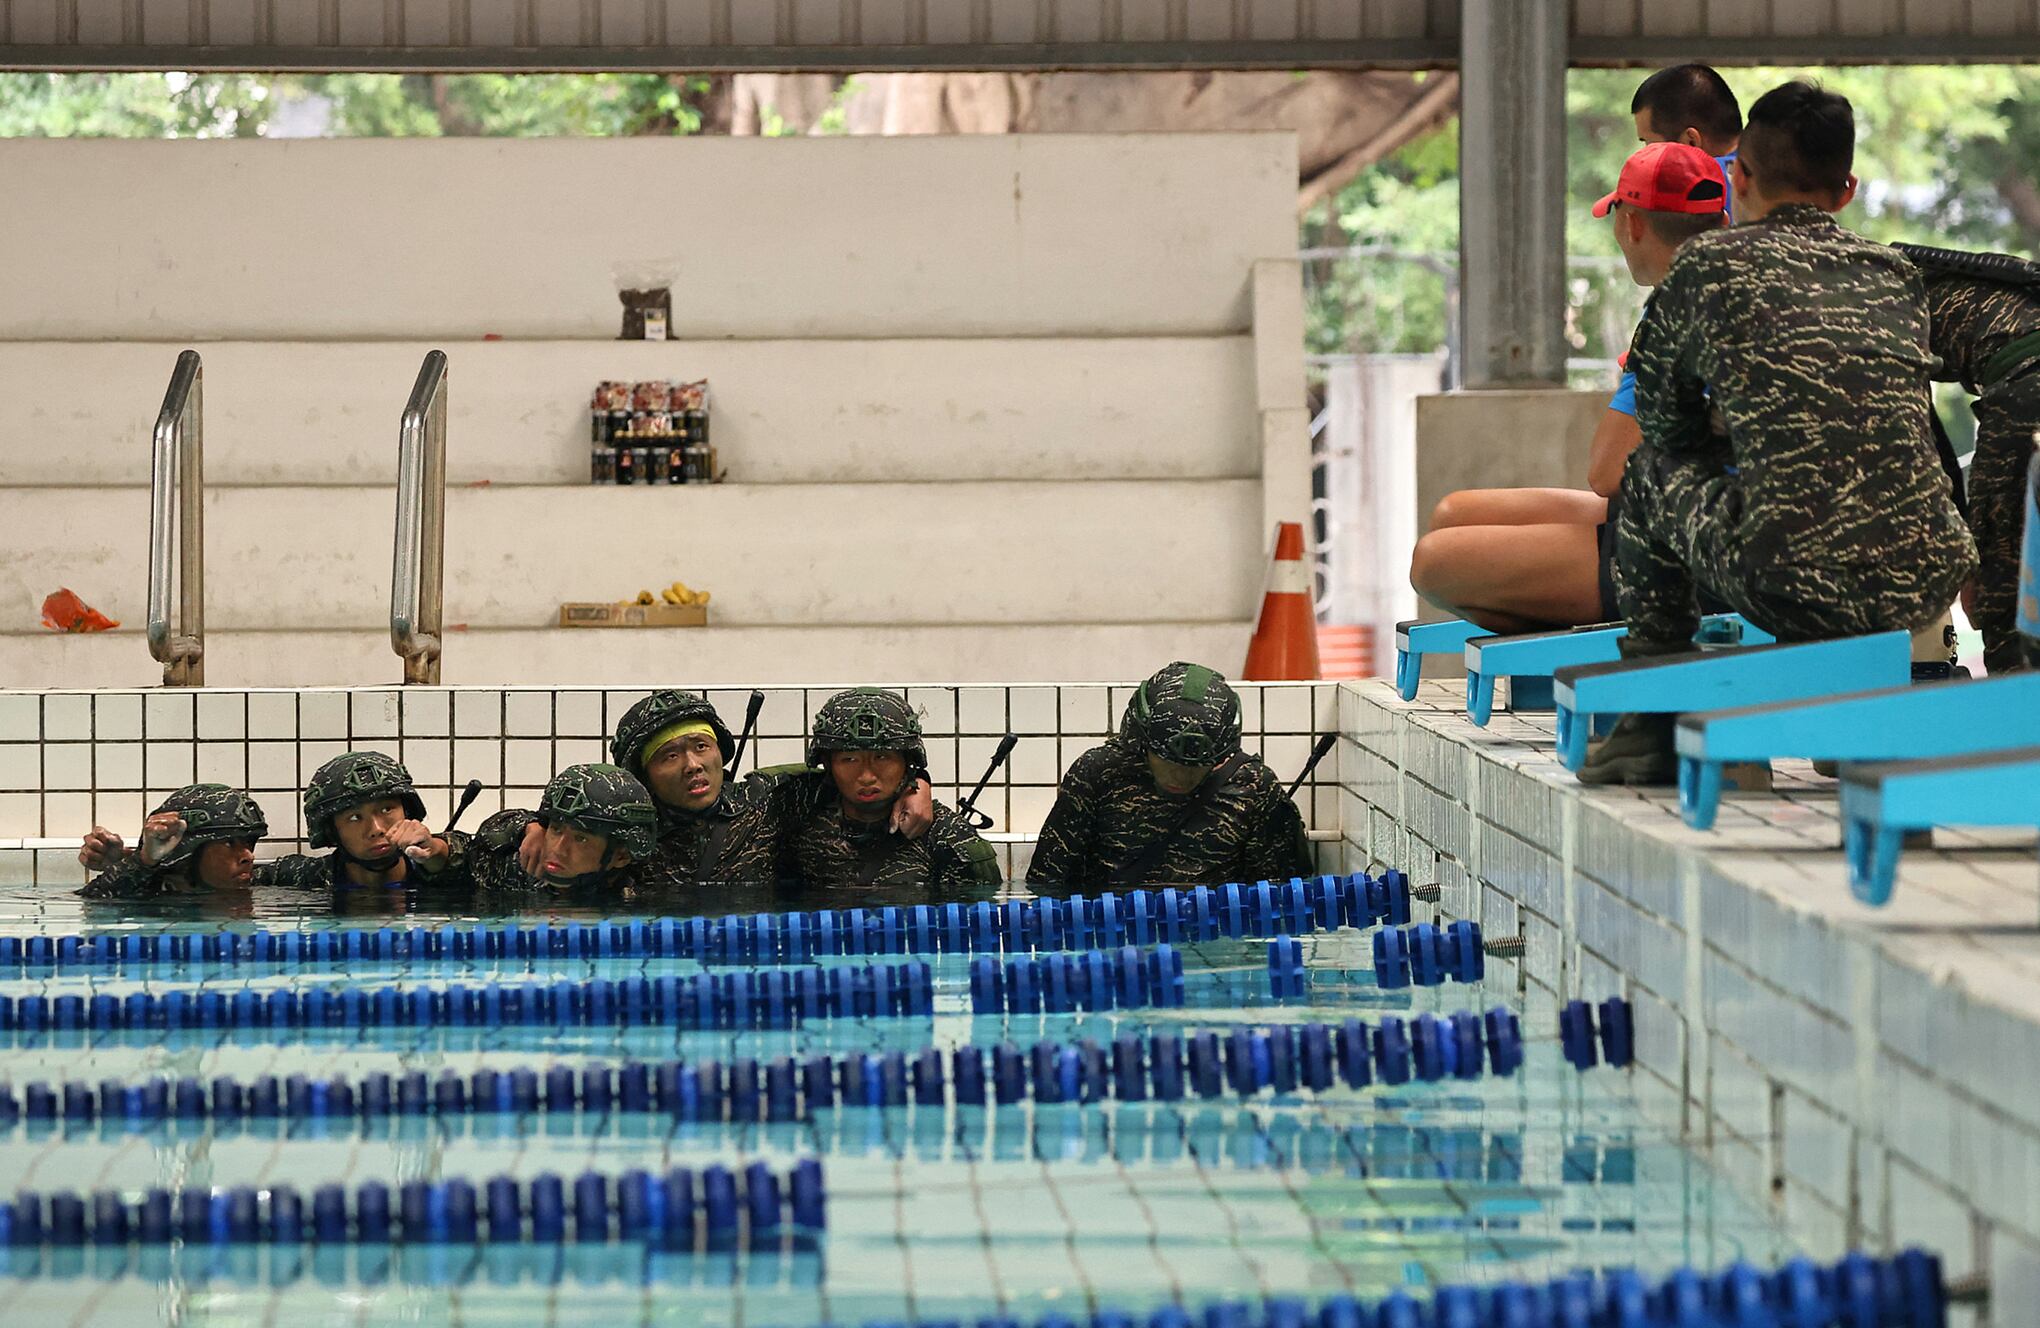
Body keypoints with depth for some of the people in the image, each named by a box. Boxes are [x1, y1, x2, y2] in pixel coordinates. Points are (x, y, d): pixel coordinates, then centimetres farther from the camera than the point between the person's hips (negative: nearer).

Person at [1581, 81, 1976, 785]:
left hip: (1790, 589, -4)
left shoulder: (1706, 265, 8)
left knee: (1651, 470, 23)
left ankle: (1653, 722, 26)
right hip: (1925, 587, 4)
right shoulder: (1898, 275, 18)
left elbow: (1664, 421, 22)